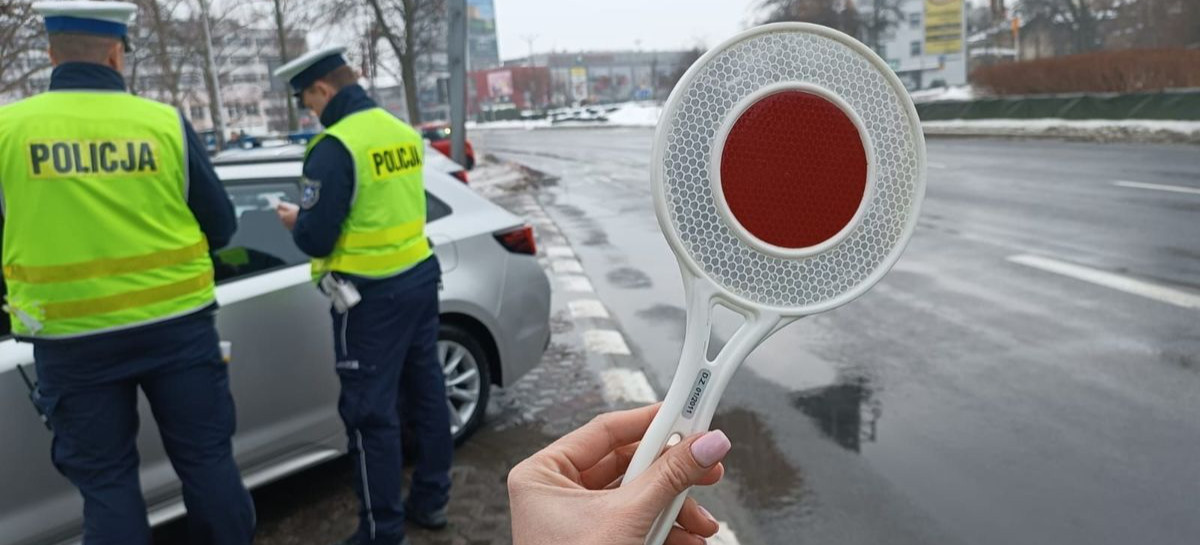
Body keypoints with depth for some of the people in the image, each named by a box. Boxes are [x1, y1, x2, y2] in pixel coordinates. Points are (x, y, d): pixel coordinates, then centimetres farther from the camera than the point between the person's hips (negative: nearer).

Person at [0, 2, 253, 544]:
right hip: (175, 325, 0)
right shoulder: (165, 123, -6)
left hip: (70, 339, 0)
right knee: (207, 460, 13)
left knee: (104, 479, 13)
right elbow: (220, 226, 1)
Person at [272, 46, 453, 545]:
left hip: (373, 295, -8)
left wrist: (295, 220, 6)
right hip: (420, 277, 8)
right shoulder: (402, 132, 8)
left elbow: (316, 239, -16)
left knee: (371, 413, 3)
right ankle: (431, 500, 32)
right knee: (424, 392, 17)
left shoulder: (336, 146, -17)